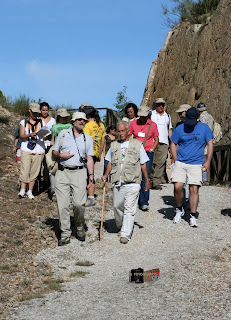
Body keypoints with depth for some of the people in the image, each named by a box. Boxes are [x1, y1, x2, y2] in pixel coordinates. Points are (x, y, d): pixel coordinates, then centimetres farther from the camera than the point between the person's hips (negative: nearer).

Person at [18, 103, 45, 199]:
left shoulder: (42, 122, 13)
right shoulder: (24, 122, 12)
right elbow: (21, 136, 0)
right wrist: (29, 135, -20)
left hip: (38, 151, 1)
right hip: (26, 150, -1)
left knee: (34, 172, 1)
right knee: (25, 171, -10)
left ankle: (30, 191, 9)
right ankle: (22, 190, -2)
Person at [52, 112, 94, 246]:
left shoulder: (88, 138, 14)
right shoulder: (63, 134, 12)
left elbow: (89, 158, 13)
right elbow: (54, 151, 16)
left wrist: (91, 174, 1)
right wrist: (61, 155, -6)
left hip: (79, 172, 0)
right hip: (63, 172, 1)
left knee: (79, 203, -11)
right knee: (63, 205, -4)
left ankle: (80, 228, 14)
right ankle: (65, 234, 4)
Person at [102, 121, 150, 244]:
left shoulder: (137, 144, 4)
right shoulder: (113, 145, 13)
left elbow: (143, 164, 8)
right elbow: (110, 163, 21)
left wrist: (147, 180, 7)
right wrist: (106, 175, 7)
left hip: (132, 183, -4)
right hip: (117, 183, 4)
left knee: (129, 209, -9)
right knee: (117, 206, 10)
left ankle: (125, 234, -9)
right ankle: (121, 225, 35)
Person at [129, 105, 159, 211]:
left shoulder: (153, 125, 4)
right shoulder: (133, 123, 7)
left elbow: (156, 140, 12)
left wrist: (151, 150, -1)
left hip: (148, 153, -2)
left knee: (145, 178, -9)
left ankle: (144, 202, -7)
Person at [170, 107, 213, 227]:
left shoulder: (204, 128, 4)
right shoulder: (179, 129, 4)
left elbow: (210, 144, 10)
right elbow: (173, 144, 12)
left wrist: (208, 161, 3)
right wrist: (176, 161, 4)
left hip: (196, 164, -1)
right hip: (180, 163, 1)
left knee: (194, 189, -8)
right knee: (177, 187, -11)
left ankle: (193, 216, -2)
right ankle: (179, 210, 13)